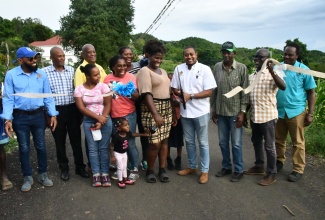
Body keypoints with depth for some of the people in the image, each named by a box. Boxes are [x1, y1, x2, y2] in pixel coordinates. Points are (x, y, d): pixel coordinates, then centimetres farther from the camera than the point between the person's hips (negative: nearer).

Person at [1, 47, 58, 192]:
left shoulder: (42, 73, 2)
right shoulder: (11, 75, -5)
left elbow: (48, 96, 4)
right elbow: (8, 98, -6)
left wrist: (53, 114, -2)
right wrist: (7, 119, -14)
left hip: (38, 115, 2)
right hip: (20, 117, -2)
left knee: (41, 146, 11)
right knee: (24, 148, 10)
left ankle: (43, 174, 29)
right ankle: (27, 177, 26)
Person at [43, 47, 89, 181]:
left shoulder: (71, 70, 7)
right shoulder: (45, 72, -3)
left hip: (72, 109, 2)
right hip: (56, 110, -2)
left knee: (76, 139, 8)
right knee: (60, 141, 10)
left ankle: (80, 167, 21)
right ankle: (64, 169, 25)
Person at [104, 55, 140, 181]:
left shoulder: (131, 77, -5)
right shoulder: (108, 78, 3)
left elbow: (137, 97, -7)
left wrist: (131, 92, -25)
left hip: (128, 115, -4)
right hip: (113, 116, 4)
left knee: (130, 143, -1)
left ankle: (135, 170, 14)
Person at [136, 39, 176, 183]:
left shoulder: (163, 71, 16)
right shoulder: (144, 71, -7)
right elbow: (147, 94, -18)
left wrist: (173, 113, 18)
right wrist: (155, 114, -27)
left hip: (166, 109, 7)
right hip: (152, 110, -7)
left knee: (164, 140, 9)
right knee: (155, 142, -5)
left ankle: (162, 170, 20)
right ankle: (150, 171, 15)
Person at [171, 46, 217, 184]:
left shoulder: (205, 69, -8)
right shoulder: (179, 69, 3)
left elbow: (209, 92, -12)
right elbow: (174, 88, 9)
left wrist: (191, 96, -20)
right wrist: (181, 94, -14)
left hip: (201, 111, -4)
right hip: (185, 111, 4)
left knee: (203, 143, 7)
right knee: (189, 141, 16)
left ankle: (204, 171, 19)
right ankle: (192, 166, 33)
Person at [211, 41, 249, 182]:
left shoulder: (242, 68, -6)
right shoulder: (217, 67, 3)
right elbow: (214, 90, 6)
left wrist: (242, 112, -11)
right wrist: (213, 110, 6)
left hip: (235, 112, -3)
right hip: (221, 112, 4)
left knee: (236, 143, 4)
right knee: (223, 142, 12)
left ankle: (238, 170, 20)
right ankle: (226, 167, 29)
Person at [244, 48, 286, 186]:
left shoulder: (273, 74, -9)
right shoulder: (251, 76, 10)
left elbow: (283, 87, -29)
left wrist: (272, 71, -38)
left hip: (268, 116, -7)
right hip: (254, 116, 7)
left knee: (269, 146, 3)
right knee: (256, 143, 18)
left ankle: (271, 174, 17)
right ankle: (259, 167, 35)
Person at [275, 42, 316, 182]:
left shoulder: (303, 70, -4)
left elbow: (311, 93, 0)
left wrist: (310, 114, -4)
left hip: (296, 112, -2)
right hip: (278, 111, 3)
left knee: (298, 142, 6)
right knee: (278, 140, 15)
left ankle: (298, 170, 18)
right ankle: (279, 161, 34)